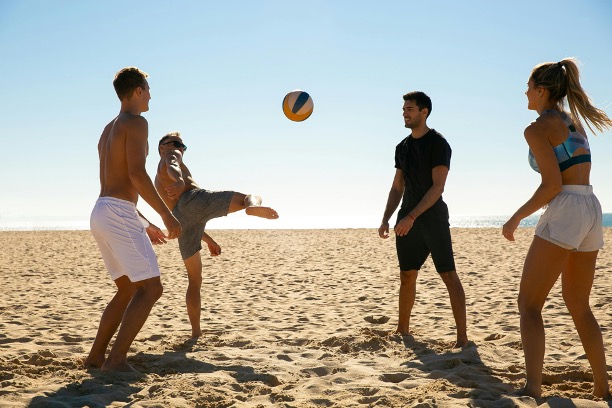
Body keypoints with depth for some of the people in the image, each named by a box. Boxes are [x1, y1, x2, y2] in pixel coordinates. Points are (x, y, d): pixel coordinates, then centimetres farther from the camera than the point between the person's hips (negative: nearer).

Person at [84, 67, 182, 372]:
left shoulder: (108, 130, 26)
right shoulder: (136, 122, -5)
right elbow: (137, 175, -18)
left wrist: (144, 225, 28)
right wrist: (167, 215, -14)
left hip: (102, 214, 10)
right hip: (119, 215, -10)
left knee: (128, 290, 17)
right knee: (151, 289, -9)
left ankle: (96, 356, 16)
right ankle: (116, 359, -14)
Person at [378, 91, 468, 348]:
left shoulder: (438, 144, -8)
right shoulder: (402, 147, 13)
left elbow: (437, 187, -16)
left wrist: (412, 217, -22)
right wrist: (386, 219, 6)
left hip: (432, 216, -7)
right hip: (408, 219, 7)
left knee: (449, 276, -7)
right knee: (407, 276, 10)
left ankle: (462, 337, -5)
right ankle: (402, 331, 20)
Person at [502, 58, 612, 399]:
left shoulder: (537, 128, -6)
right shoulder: (574, 122, 18)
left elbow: (552, 185, -13)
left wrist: (516, 218, -5)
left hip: (564, 213, -8)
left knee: (529, 304, -3)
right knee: (579, 305, 18)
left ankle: (533, 388, -13)